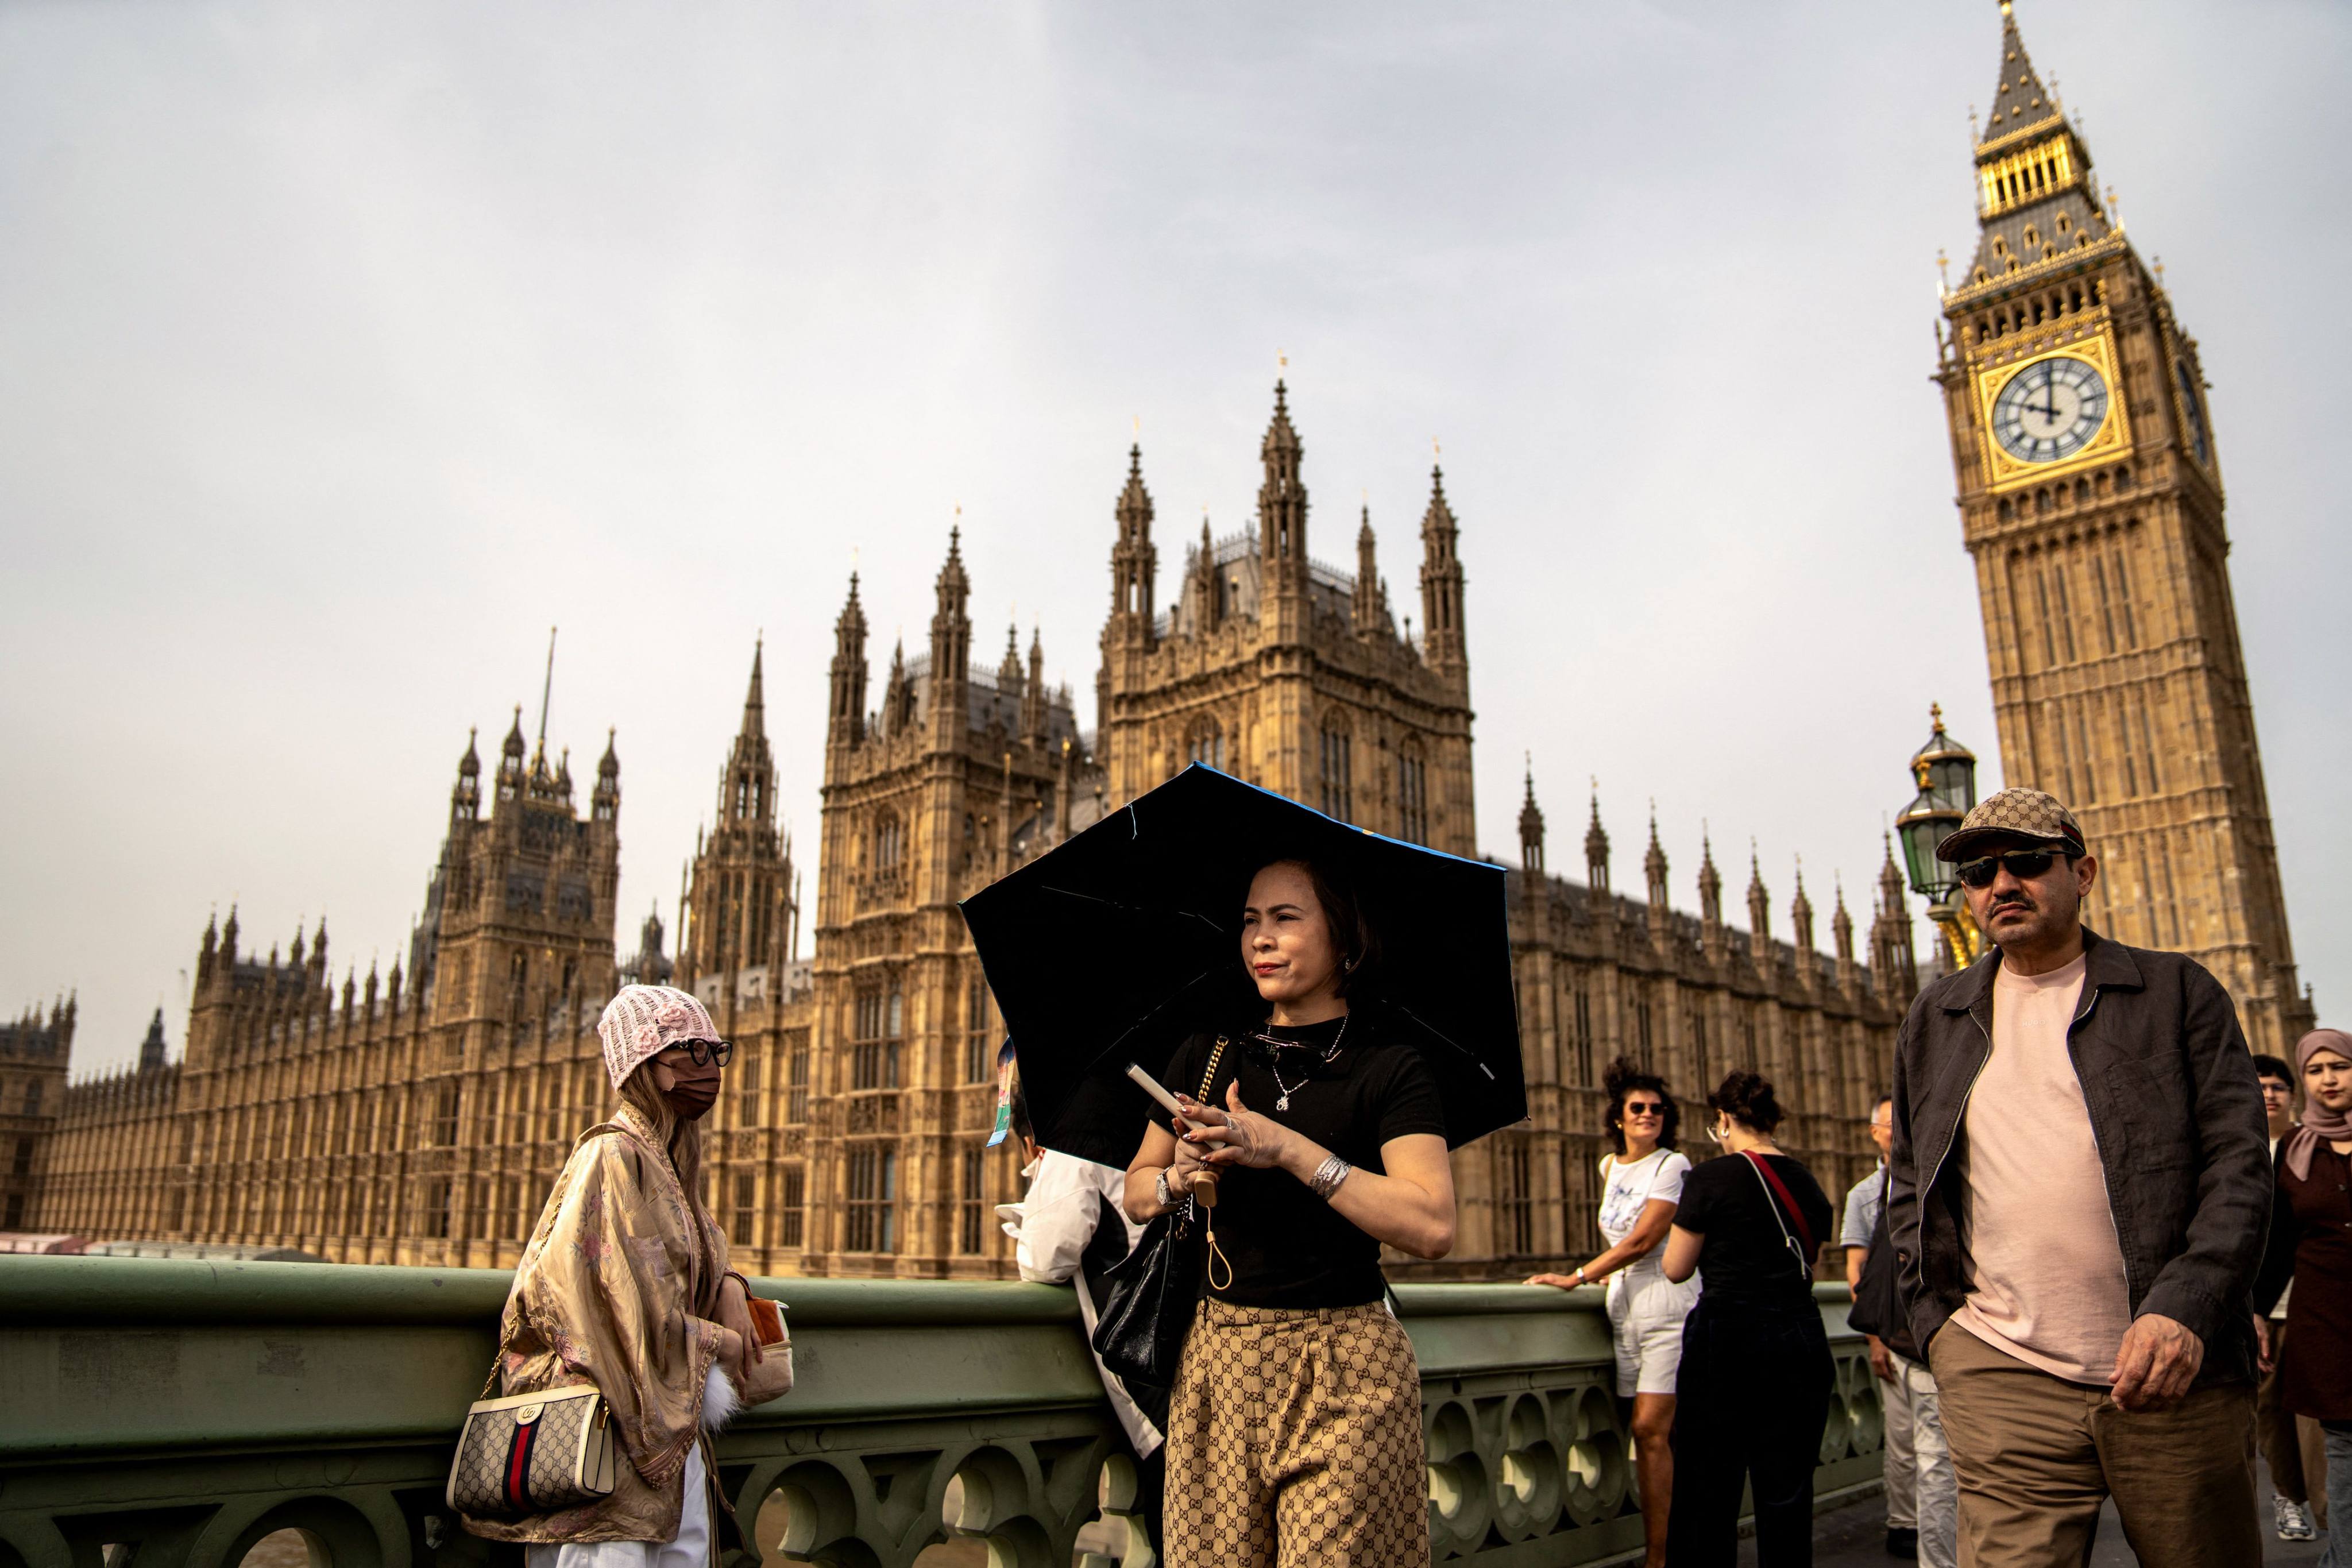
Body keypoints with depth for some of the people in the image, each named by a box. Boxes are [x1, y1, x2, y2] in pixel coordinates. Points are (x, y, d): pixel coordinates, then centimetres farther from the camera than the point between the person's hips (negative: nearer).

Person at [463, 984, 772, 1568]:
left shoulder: (673, 1161, 13)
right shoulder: (611, 1156, -13)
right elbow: (593, 1292, -20)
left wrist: (728, 1290, 6)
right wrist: (713, 1341, -10)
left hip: (670, 1437, 9)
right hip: (607, 1426, -9)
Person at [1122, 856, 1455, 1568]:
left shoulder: (1391, 1068, -4)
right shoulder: (1206, 1057, 9)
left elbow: (1432, 1227, -17)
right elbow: (1136, 1190, 17)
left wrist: (1287, 1148, -19)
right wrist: (1180, 1179, -6)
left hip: (1343, 1372, -3)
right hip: (1218, 1358, 4)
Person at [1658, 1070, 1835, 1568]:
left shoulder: (1712, 1178, -9)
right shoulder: (1806, 1183, 7)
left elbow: (1676, 1269, -4)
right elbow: (1811, 1267, 17)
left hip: (1729, 1338, -5)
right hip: (1801, 1336, 5)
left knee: (1707, 1493, 5)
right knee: (1788, 1493, 12)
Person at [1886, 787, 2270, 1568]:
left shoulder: (2178, 992, 5)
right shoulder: (1932, 1022, 12)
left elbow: (2239, 1166, -3)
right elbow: (1907, 1185, 17)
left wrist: (2186, 1309, -16)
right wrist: (1935, 1318, 5)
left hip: (2177, 1377, -1)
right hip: (2001, 1376, 1)